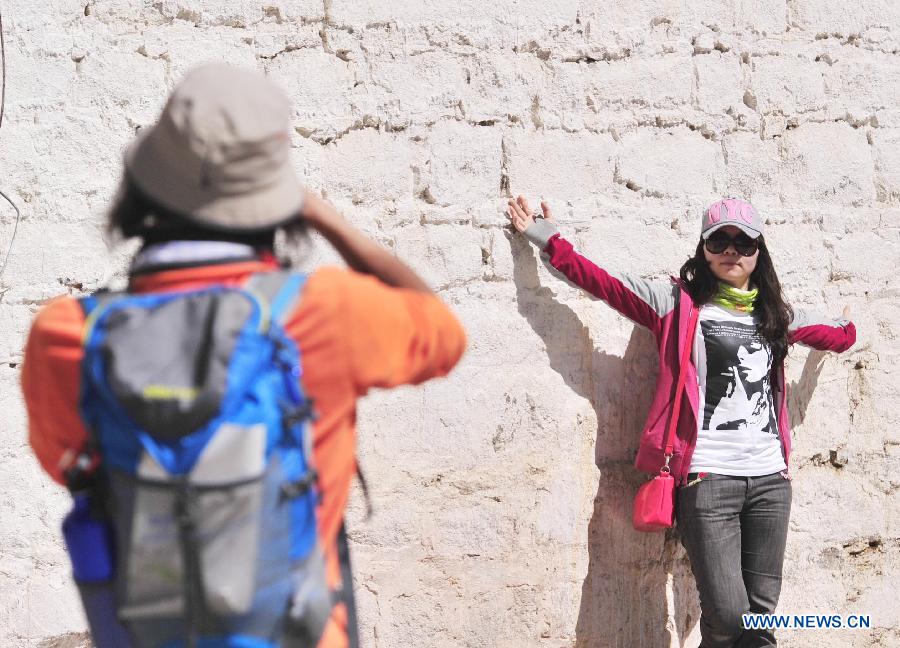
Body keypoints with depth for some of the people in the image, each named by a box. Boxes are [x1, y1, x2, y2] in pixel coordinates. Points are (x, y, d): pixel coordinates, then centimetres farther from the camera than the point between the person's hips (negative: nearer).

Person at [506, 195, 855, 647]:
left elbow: (840, 336, 32)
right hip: (707, 478, -4)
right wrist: (550, 241, 0)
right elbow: (605, 283, 1)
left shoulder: (776, 315, 16)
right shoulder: (679, 303, 4)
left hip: (770, 479, 4)